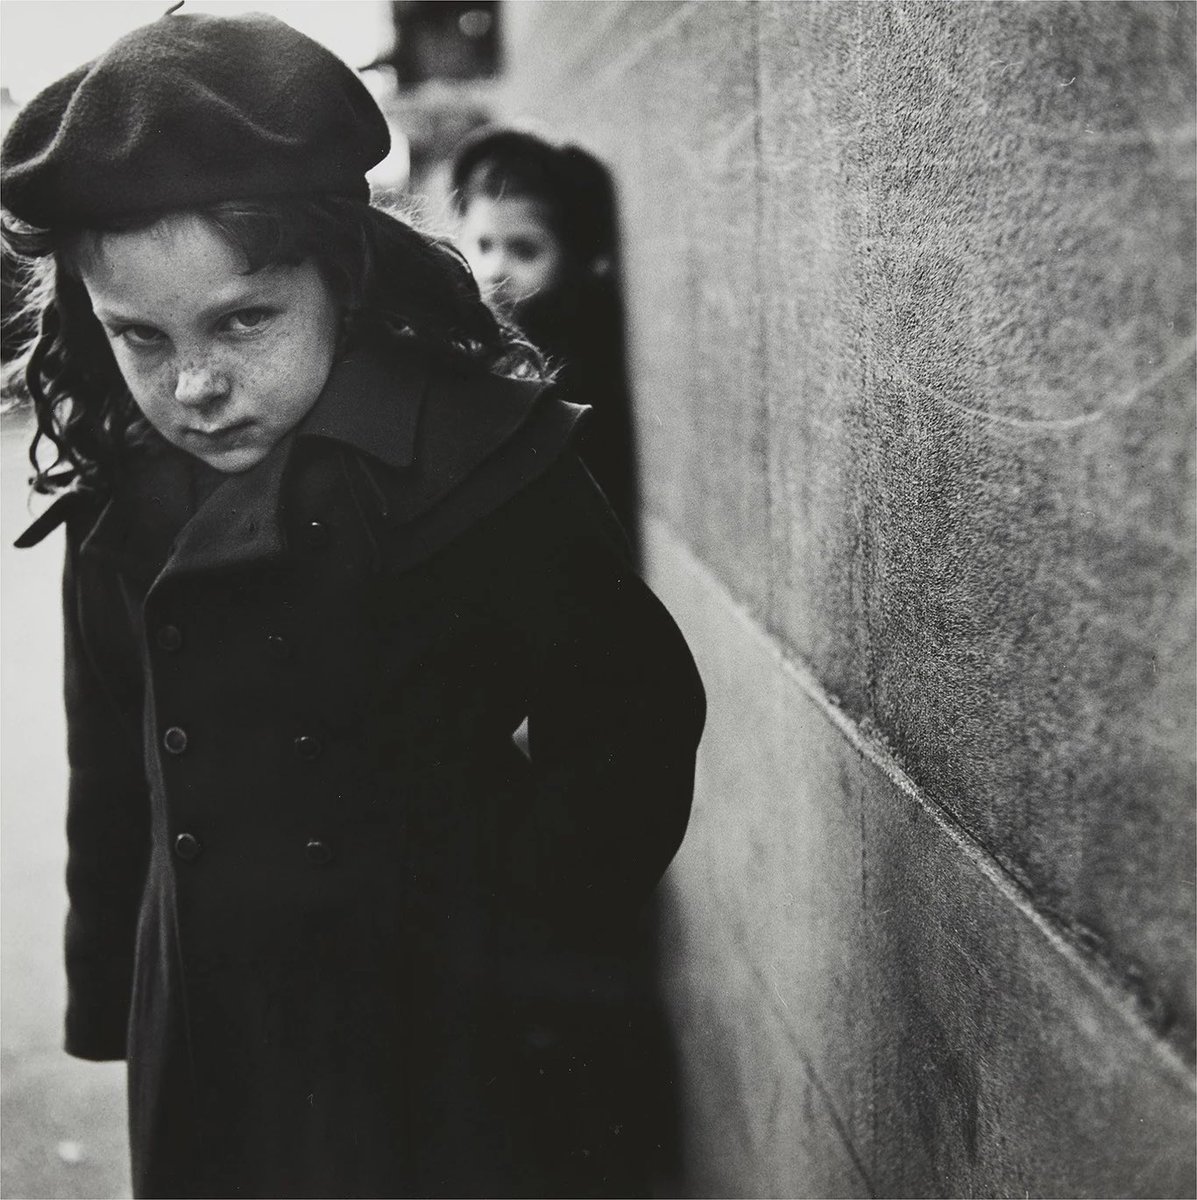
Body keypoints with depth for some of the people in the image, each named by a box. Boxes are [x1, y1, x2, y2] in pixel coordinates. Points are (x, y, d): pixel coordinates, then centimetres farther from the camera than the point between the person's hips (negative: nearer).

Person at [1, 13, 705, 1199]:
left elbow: (636, 714, -12)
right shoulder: (119, 497, -2)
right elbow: (113, 777, 7)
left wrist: (530, 942, -13)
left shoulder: (484, 455, -17)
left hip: (452, 1043, -4)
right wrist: (106, 996, 9)